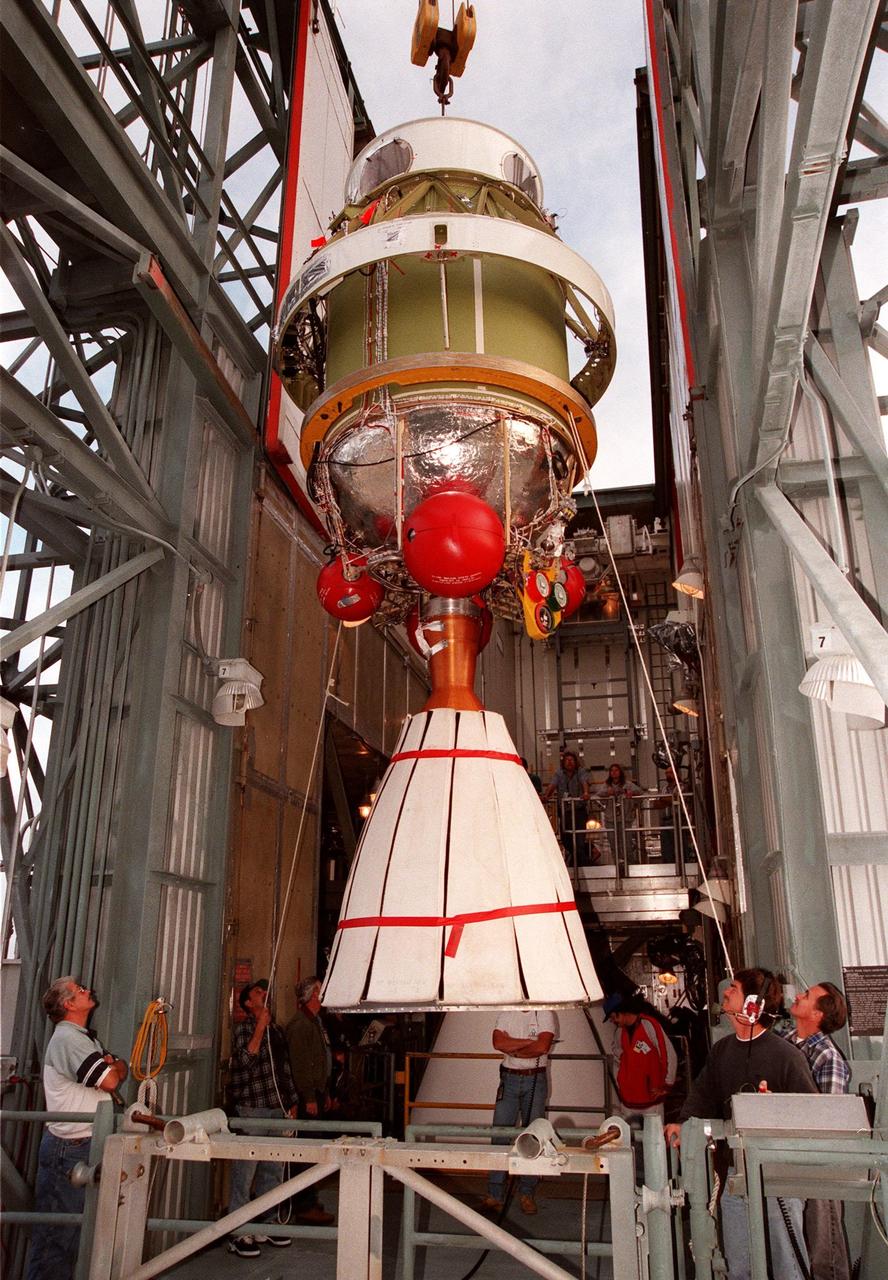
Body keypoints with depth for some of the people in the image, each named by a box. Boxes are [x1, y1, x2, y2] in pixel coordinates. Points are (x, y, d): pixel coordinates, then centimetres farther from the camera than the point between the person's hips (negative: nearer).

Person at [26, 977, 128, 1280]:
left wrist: (113, 1066, -9)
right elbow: (111, 1081, -24)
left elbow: (119, 1069, 13)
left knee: (72, 1230, 19)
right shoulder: (68, 1039, -19)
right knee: (56, 1235, -1)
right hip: (69, 1149, -10)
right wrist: (116, 1067, -3)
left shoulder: (85, 1037, 15)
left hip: (84, 1145, 10)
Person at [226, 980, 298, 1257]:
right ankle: (238, 1233, 4)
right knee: (244, 1172, -4)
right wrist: (260, 1027, -21)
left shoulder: (276, 1030, 15)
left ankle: (265, 1225, 23)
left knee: (273, 1171, 12)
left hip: (277, 1109, 7)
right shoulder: (242, 1029, -4)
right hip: (250, 1109, -7)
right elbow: (246, 1060, -21)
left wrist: (291, 1102, 18)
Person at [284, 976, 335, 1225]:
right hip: (307, 1096, -9)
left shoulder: (315, 1022, 17)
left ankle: (308, 1201, 22)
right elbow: (299, 1064, -20)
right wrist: (309, 1098, -20)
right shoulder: (300, 1023, -15)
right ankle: (304, 1206, 1)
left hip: (316, 1094, 9)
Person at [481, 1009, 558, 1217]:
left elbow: (542, 1047, -16)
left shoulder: (545, 1014, -3)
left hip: (535, 1080, -2)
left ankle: (526, 1193, 14)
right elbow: (498, 1042, -8)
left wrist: (513, 1049, -6)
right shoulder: (507, 1013, 6)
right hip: (509, 1078, 2)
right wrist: (529, 1042, -13)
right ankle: (494, 1195, 3)